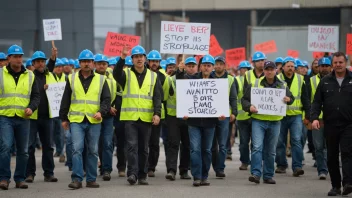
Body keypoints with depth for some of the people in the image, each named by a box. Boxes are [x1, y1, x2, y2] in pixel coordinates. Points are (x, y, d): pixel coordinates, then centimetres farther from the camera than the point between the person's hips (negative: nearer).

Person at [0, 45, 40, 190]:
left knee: (23, 150, 5)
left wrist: (31, 108, -7)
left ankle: (20, 178, 15)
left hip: (23, 118, 3)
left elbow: (36, 95, 11)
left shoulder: (30, 76, 10)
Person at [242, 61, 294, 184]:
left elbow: (291, 98, 19)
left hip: (274, 122, 3)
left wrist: (288, 99, -5)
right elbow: (244, 99, 5)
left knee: (271, 151, 9)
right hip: (258, 120, -3)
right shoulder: (255, 84, 1)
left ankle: (268, 175, 18)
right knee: (257, 147, -15)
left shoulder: (282, 86, 9)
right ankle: (256, 174, -17)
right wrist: (249, 107, -16)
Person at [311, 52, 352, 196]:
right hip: (330, 125, 3)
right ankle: (335, 186, 15)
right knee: (332, 157, 7)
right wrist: (314, 117, -9)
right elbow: (317, 102, 6)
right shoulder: (325, 81, 8)